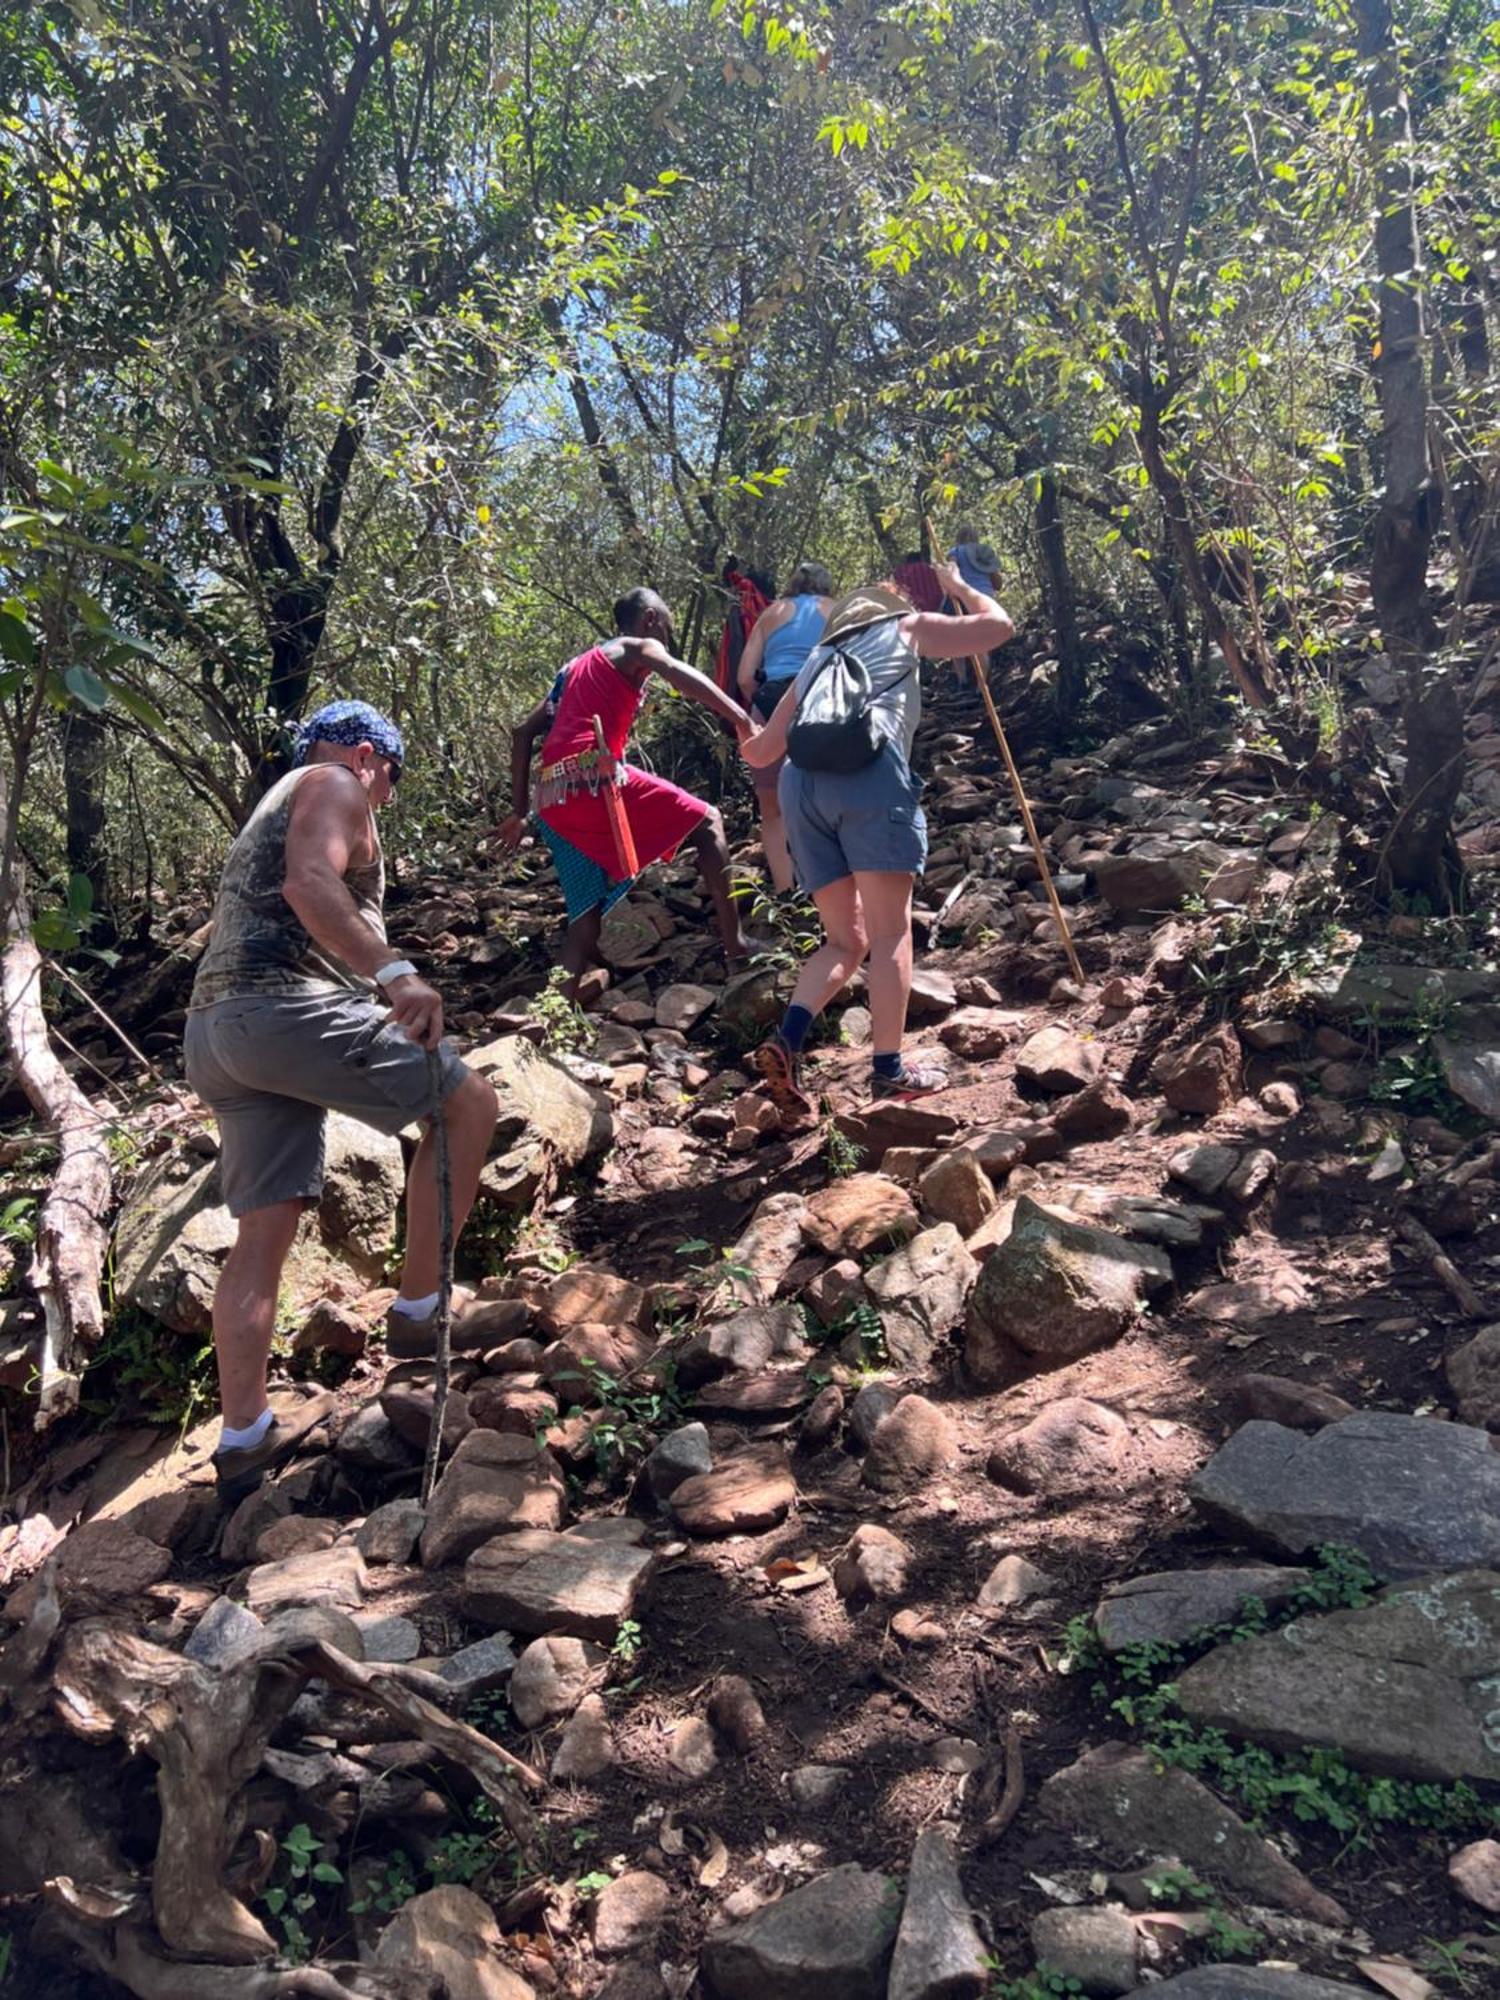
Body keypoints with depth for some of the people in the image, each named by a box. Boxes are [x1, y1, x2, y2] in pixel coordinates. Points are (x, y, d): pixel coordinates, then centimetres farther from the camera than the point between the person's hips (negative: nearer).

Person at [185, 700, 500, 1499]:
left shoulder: (275, 806, 33)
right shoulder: (333, 785, 4)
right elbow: (310, 883, -17)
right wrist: (395, 973, -29)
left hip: (214, 1027, 10)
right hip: (285, 1006, -9)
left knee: (263, 1232, 8)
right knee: (468, 1104, 0)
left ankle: (244, 1435, 8)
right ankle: (418, 1308, 1)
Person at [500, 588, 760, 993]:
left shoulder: (577, 666, 32)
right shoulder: (639, 648, 11)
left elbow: (523, 733, 29)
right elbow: (682, 677, -13)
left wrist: (520, 811, 27)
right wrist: (742, 721, -23)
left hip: (554, 801, 7)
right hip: (594, 777, -7)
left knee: (586, 920, 10)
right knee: (706, 823, 7)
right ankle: (734, 943, 1)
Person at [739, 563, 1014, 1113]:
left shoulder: (817, 660, 36)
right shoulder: (906, 627, 26)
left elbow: (759, 752, 33)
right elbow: (998, 624, 30)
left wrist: (748, 736, 56)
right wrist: (957, 585, 47)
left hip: (800, 780, 5)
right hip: (868, 766, -5)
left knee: (847, 939, 9)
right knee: (890, 929, -4)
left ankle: (787, 1040, -11)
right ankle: (890, 1068, -10)